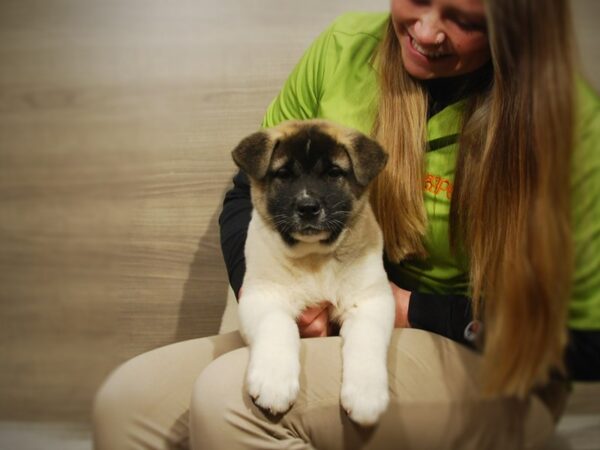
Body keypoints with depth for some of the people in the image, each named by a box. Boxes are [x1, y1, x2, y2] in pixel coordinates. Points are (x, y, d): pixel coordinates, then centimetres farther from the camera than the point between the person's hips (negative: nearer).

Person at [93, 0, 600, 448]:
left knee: (231, 393, -28)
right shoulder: (345, 47, -5)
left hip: (488, 366, -4)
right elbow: (251, 189, 5)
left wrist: (410, 308, -15)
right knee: (126, 400, -12)